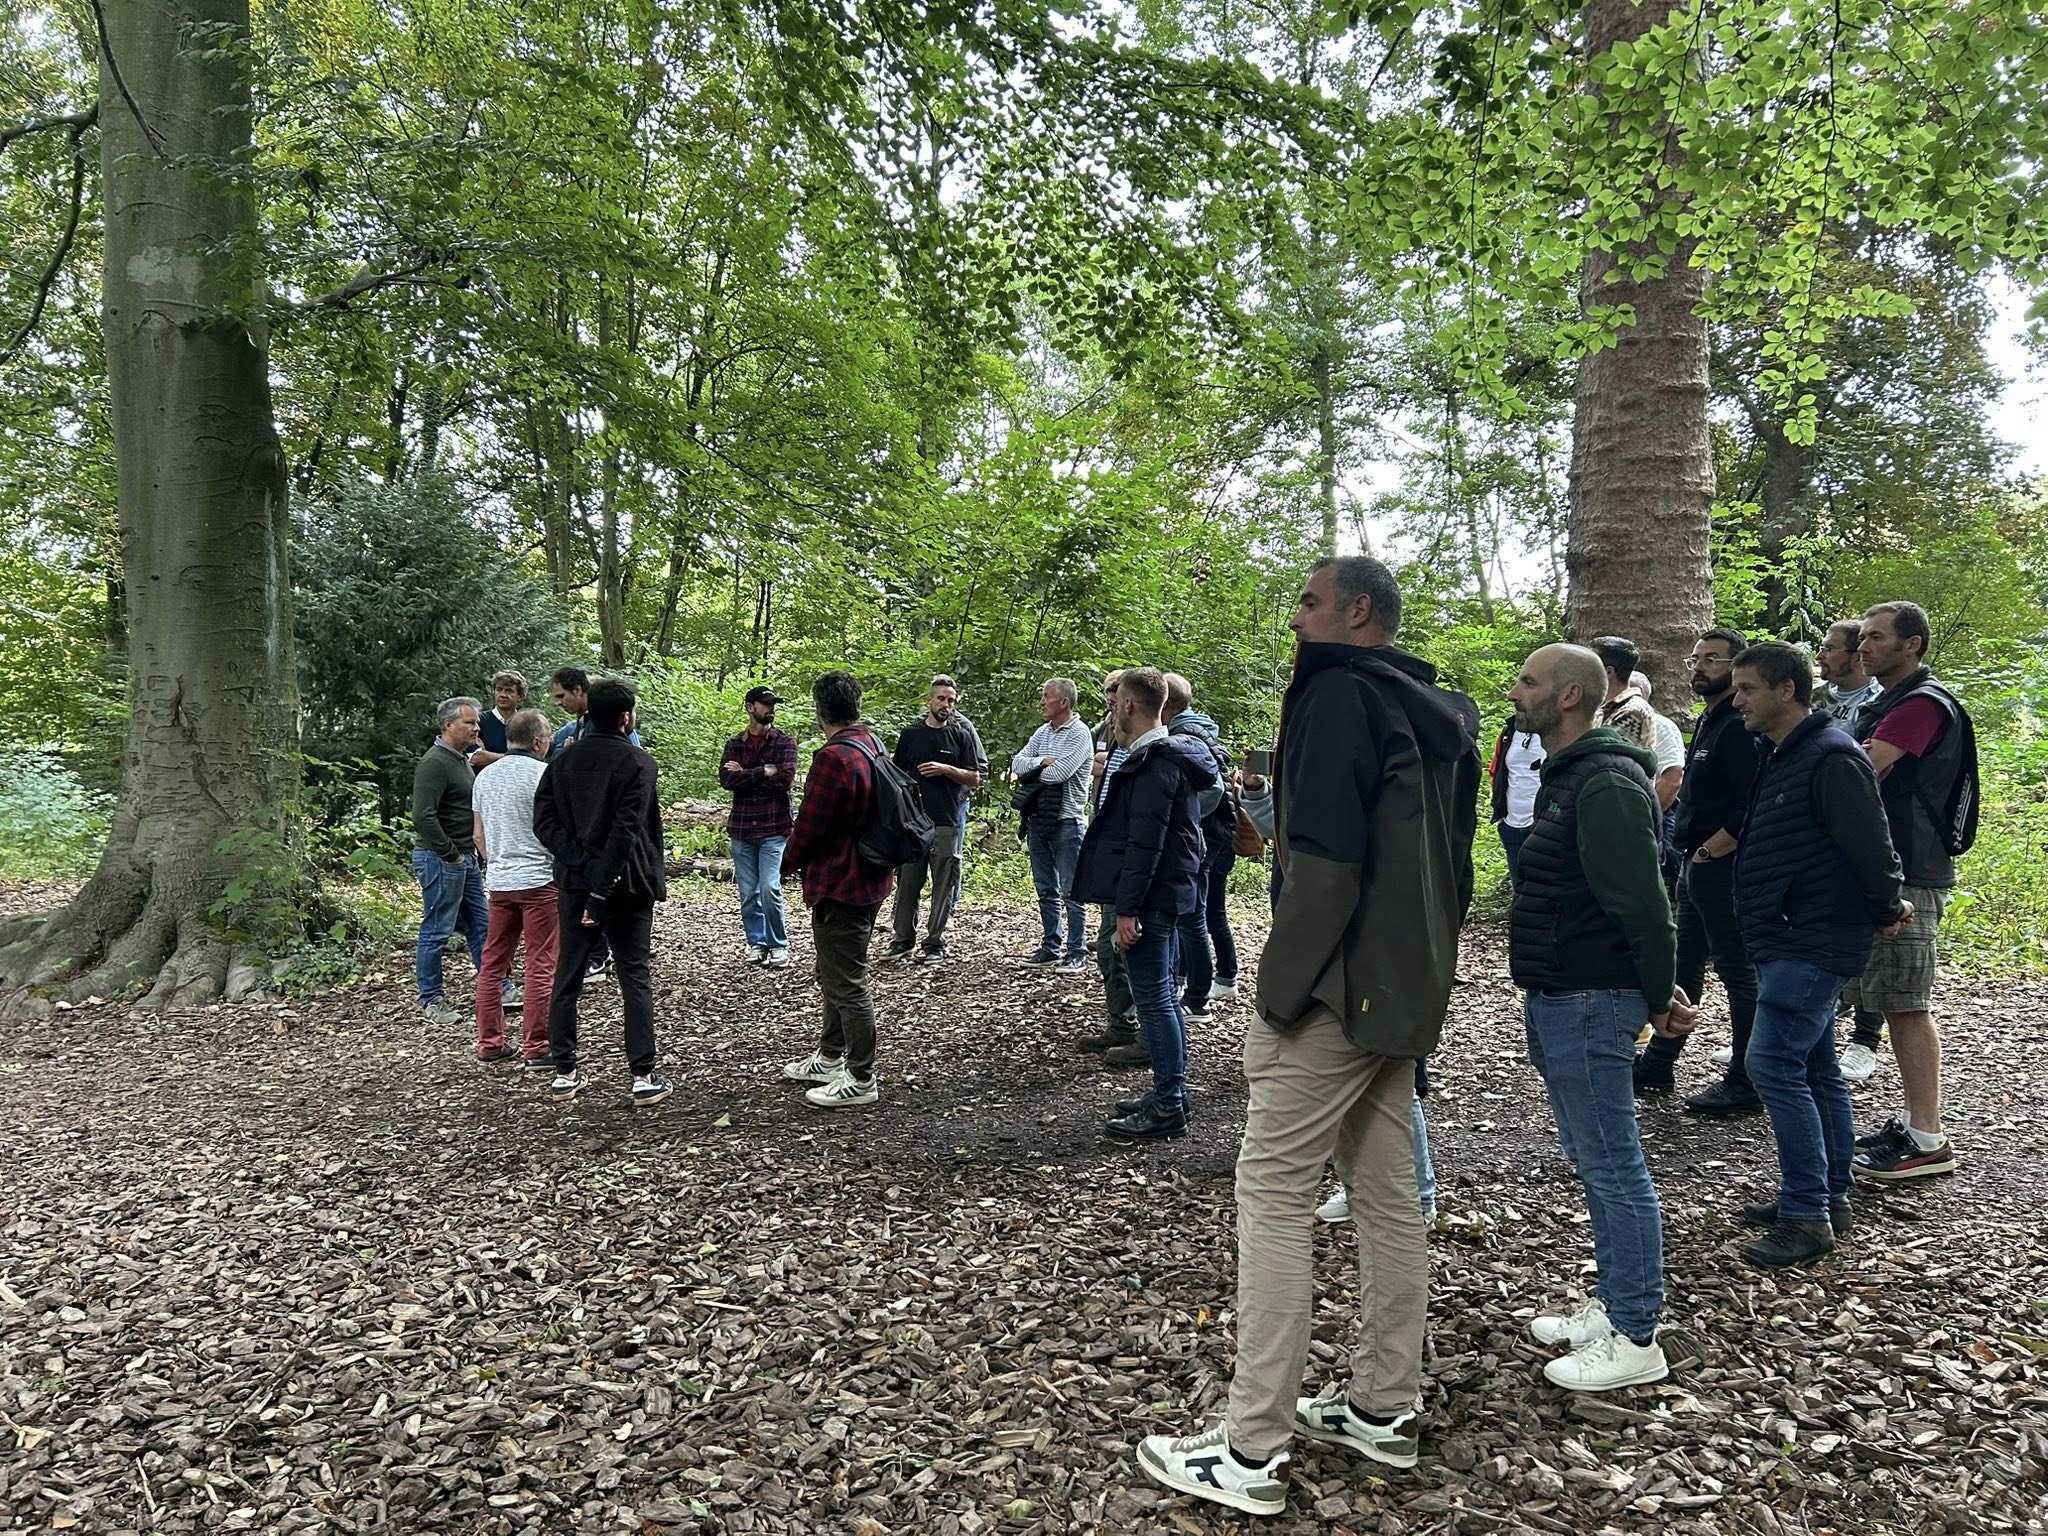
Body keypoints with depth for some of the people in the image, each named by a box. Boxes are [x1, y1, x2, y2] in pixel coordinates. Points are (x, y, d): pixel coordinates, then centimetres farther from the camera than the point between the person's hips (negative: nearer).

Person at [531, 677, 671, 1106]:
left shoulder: (562, 763, 7)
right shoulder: (637, 764, -10)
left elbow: (544, 821, -2)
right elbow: (626, 830, -19)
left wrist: (579, 862, -9)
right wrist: (604, 887, -18)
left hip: (574, 884, 5)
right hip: (622, 886, -5)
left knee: (567, 978, 11)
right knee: (635, 979, 2)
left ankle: (565, 1072, 16)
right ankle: (644, 1075, 2)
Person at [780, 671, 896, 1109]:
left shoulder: (833, 757, -22)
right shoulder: (874, 746, 8)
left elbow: (810, 825, -20)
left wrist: (791, 861, 0)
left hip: (838, 884, -10)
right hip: (868, 878, 10)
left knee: (846, 983, -1)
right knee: (837, 974, 22)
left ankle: (861, 1080, 8)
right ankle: (830, 1059, 35)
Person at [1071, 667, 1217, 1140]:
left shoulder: (1155, 763, -18)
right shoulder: (1173, 754, 14)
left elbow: (1145, 843, -22)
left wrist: (1128, 908, -22)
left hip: (1151, 898, -10)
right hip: (1171, 893, 10)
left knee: (1153, 998, -5)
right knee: (1163, 995, 16)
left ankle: (1167, 1106, 0)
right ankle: (1170, 1092, 25)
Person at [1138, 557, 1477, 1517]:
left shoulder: (1339, 694, -13)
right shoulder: (1442, 714, 15)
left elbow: (1325, 860, -22)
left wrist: (1281, 992, -18)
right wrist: (1423, 962, 21)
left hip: (1339, 989, -9)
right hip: (1410, 989, 10)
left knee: (1273, 1193, -5)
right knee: (1388, 1192, 14)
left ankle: (1251, 1452, 0)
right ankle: (1384, 1411, 25)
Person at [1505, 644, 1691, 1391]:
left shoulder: (1604, 785, -19)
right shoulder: (1568, 777, 15)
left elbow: (1643, 903, -21)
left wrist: (1658, 997, -12)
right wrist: (1654, 991, 17)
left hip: (1589, 1005, -11)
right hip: (1559, 1000, 11)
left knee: (1614, 1168, -2)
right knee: (1595, 1163, 17)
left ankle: (1635, 1340, 8)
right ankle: (1613, 1306, 29)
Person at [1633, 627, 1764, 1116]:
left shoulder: (1739, 726, -17)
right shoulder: (1710, 720, 15)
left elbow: (1751, 809, -24)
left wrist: (1709, 851, -16)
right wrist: (1692, 854, 15)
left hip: (1723, 868, -11)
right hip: (1696, 864, 11)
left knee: (1739, 974, -1)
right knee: (1683, 966, 17)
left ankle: (1745, 1086, 8)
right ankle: (1655, 1065, 28)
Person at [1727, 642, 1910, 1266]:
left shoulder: (1831, 758, -19)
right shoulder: (1784, 756, 13)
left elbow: (1870, 845, -19)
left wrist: (1885, 910, -5)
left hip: (1813, 946, -10)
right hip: (1793, 942, 10)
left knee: (1774, 1062, -12)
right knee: (1814, 1068, 15)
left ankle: (1806, 1216, -5)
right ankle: (1829, 1198, 26)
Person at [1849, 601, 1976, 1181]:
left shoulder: (1925, 704, -13)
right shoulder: (1885, 704, 19)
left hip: (1909, 876, -10)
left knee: (1907, 1004, -7)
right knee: (1898, 1003, 13)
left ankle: (1928, 1142, -2)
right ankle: (1915, 1118, 21)